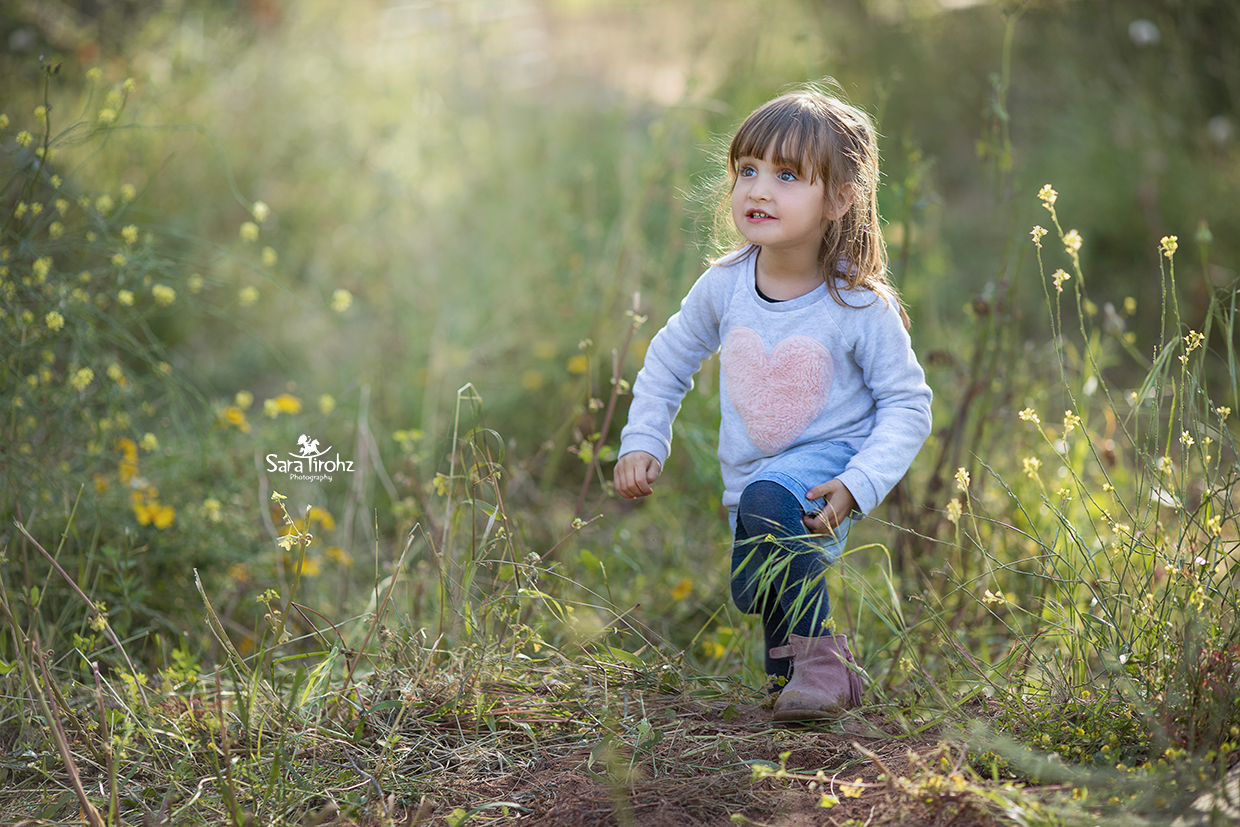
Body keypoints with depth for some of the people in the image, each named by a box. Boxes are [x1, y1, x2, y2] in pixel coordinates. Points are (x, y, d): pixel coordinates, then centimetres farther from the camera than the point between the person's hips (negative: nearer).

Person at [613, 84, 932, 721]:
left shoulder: (861, 307, -18)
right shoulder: (724, 286, -7)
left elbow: (908, 406, -10)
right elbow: (668, 361, 11)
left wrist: (858, 485, -23)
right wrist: (641, 443, 2)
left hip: (829, 457, -5)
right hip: (753, 476, 5)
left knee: (767, 499, -34)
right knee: (756, 591, 6)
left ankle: (818, 654, -21)